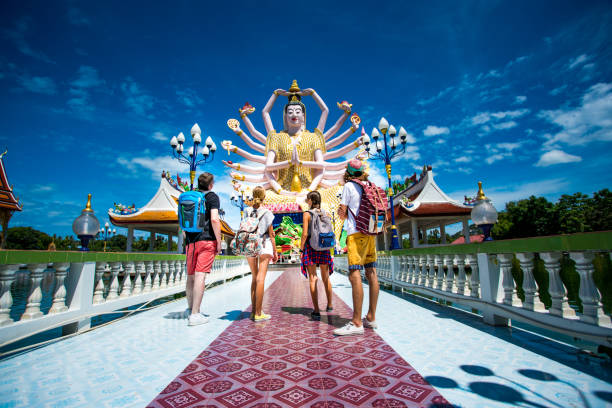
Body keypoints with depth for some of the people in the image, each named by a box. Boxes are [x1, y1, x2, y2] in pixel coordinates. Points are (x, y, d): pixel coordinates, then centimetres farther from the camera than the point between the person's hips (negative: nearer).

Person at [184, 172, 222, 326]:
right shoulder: (212, 197, -2)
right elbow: (214, 219, -14)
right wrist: (219, 242, -9)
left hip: (191, 241, 6)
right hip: (206, 240, -6)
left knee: (191, 276, 15)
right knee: (200, 276, -7)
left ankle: (190, 308, 29)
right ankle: (195, 314, -7)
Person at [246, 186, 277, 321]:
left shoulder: (247, 213, 5)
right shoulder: (267, 213, -5)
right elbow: (271, 234, -3)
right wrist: (275, 251, 3)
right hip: (263, 245, -4)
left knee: (254, 278, 15)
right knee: (260, 279, -2)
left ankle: (253, 310, 19)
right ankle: (258, 313, 1)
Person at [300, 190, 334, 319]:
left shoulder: (307, 214, -6)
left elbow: (305, 234, -11)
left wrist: (301, 249, -3)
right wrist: (328, 247, 16)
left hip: (311, 247, -4)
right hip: (324, 247, 4)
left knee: (313, 279, 1)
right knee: (326, 278, 17)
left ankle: (316, 311, 1)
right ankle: (329, 305, 30)